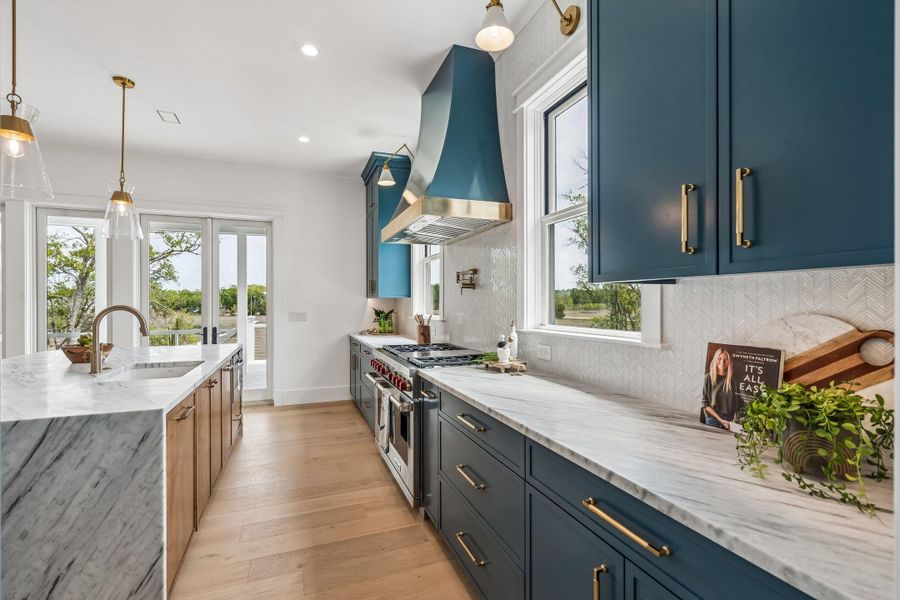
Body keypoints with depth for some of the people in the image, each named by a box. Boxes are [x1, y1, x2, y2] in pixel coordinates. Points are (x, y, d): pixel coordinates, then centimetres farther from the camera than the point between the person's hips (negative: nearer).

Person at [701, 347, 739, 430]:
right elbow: (705, 403, -2)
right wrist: (720, 420, -10)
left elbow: (738, 403, 3)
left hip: (730, 422, 1)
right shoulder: (709, 377, -3)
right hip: (712, 420, -1)